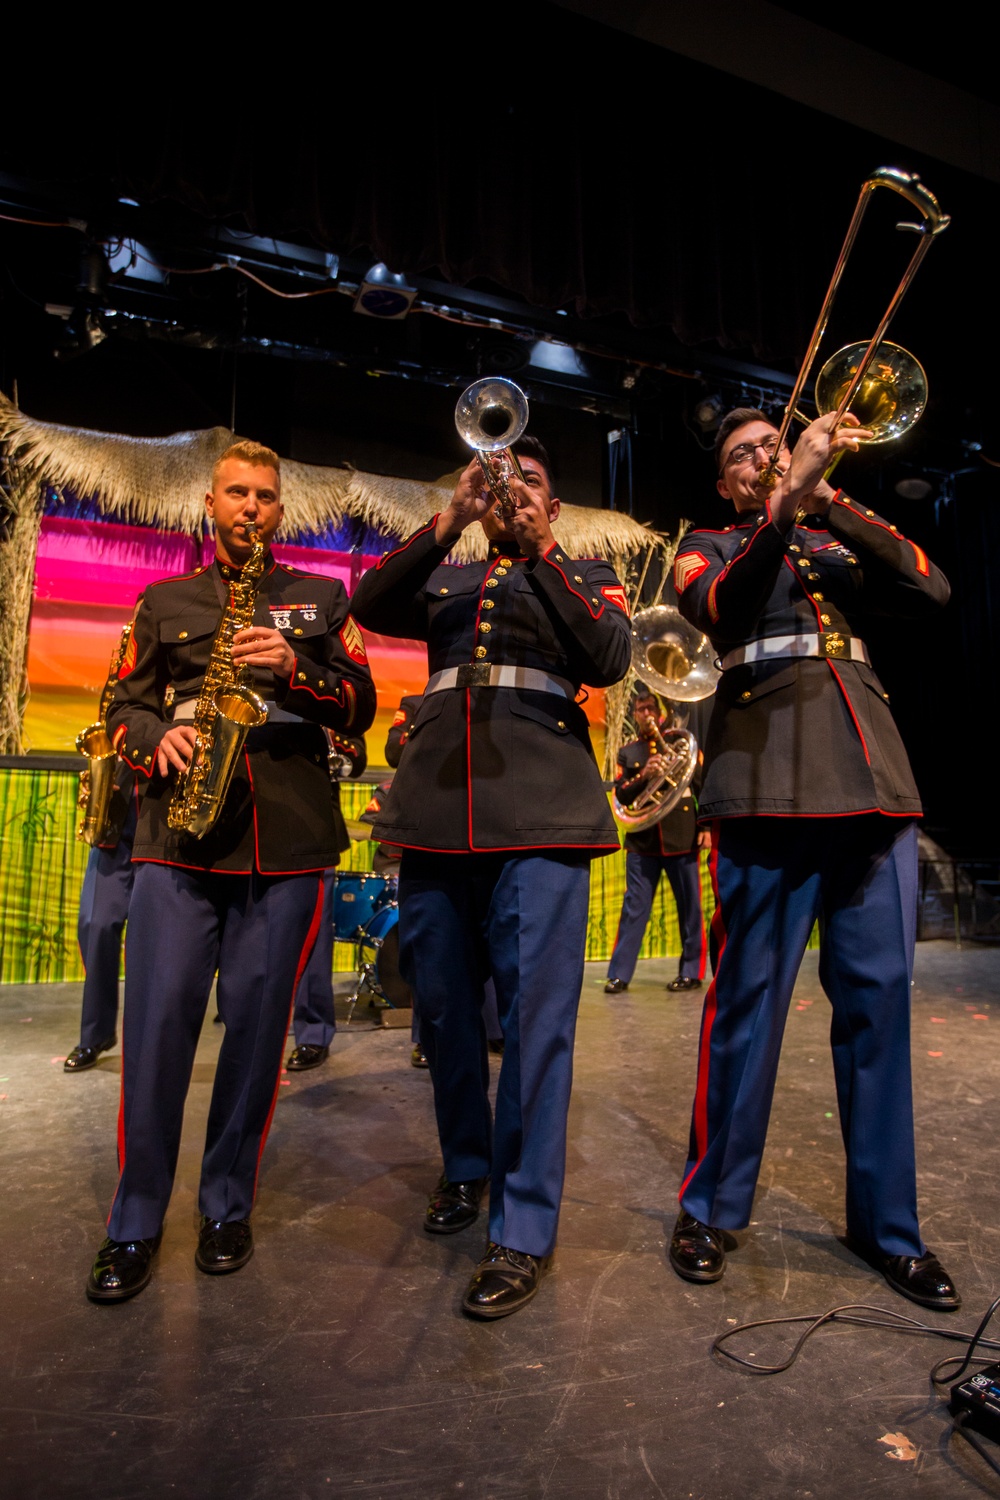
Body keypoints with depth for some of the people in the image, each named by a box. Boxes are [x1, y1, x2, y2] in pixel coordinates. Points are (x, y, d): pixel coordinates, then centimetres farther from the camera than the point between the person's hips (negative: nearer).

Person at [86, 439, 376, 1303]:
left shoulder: (322, 599, 16)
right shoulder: (165, 601, 19)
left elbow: (360, 709, 7)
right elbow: (126, 707, 16)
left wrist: (294, 668, -10)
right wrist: (158, 738, -6)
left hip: (289, 839, 0)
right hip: (179, 834, 1)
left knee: (258, 1023, 5)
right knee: (158, 1021, -1)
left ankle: (228, 1207, 23)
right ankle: (136, 1224, 16)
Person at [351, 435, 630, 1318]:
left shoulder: (585, 578, 15)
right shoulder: (443, 580, 21)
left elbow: (610, 660, -4)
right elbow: (369, 607, 2)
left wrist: (537, 550, -8)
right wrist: (450, 521, -7)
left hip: (540, 817, -3)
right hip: (436, 812, 4)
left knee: (536, 1017, -5)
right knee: (443, 1006, 12)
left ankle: (525, 1230, 8)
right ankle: (465, 1168, 34)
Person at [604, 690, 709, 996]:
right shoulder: (627, 752, 12)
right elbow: (621, 794, 2)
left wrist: (706, 826, -5)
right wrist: (642, 776, -16)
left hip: (682, 836, -1)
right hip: (642, 839, 1)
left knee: (689, 907, 6)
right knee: (634, 907, 2)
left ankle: (692, 971, 17)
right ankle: (619, 974, 6)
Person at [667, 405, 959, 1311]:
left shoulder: (836, 541, 25)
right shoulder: (708, 547, 14)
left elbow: (931, 592, 7)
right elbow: (722, 608, -10)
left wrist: (835, 502, -1)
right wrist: (787, 501, -19)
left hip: (873, 779, 4)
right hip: (769, 784, -4)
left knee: (879, 1000, 6)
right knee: (748, 1000, -2)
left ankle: (886, 1222, 21)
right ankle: (711, 1210, 15)